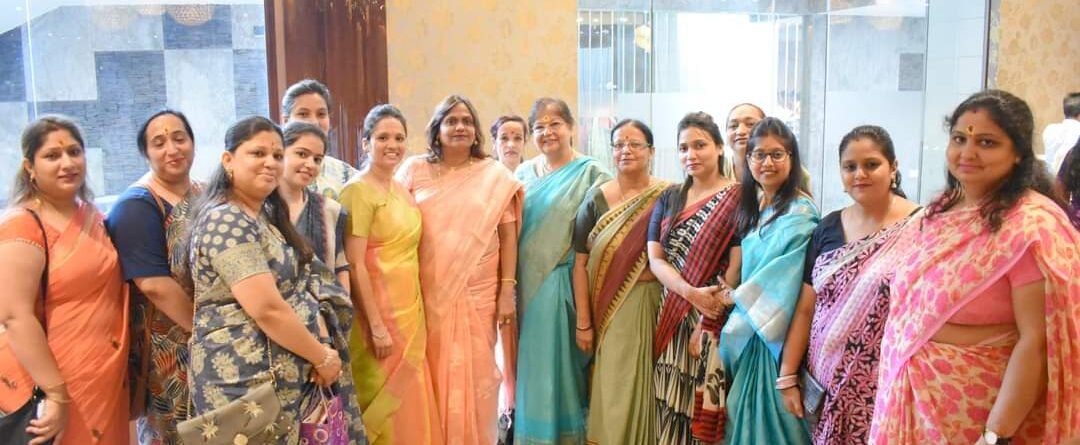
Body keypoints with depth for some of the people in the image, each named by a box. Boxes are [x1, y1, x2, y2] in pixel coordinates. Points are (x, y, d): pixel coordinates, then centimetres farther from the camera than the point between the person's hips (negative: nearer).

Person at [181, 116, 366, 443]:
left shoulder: (268, 214, 12)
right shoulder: (226, 221, -17)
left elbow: (304, 285, 8)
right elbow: (268, 309, -24)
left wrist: (324, 347, -7)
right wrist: (323, 357, -14)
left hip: (289, 372, 9)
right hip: (248, 378, -9)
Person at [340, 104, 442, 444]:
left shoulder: (403, 191, 10)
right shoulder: (359, 192, -12)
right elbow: (355, 265, -16)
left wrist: (416, 311, 14)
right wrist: (377, 326, -19)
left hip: (410, 310, 7)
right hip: (379, 312, -7)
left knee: (410, 400, 12)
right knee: (384, 404, 3)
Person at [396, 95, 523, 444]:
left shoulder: (495, 175, 2)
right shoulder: (414, 170, 4)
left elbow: (507, 235, 2)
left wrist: (507, 292, -2)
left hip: (478, 295, 0)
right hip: (429, 294, 0)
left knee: (475, 373, 6)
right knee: (435, 374, 6)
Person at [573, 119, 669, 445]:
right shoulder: (596, 200, 2)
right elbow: (581, 263, 0)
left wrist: (657, 270, -12)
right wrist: (583, 323, -3)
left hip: (655, 306, 0)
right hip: (610, 311, 1)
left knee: (648, 390, 7)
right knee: (612, 392, 4)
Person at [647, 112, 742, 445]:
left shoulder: (738, 198, -5)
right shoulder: (669, 199, 10)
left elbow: (736, 269, -11)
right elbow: (655, 259, 0)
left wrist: (705, 325, -15)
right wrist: (691, 294, -16)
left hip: (715, 322, -4)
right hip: (671, 320, 4)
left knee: (704, 406, 2)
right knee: (671, 407, 9)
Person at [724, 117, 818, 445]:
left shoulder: (800, 212, -15)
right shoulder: (753, 208, 11)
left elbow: (782, 274, -19)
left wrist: (735, 298, -12)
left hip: (775, 335, -8)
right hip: (748, 332, 8)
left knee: (771, 418, 1)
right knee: (747, 416, 15)